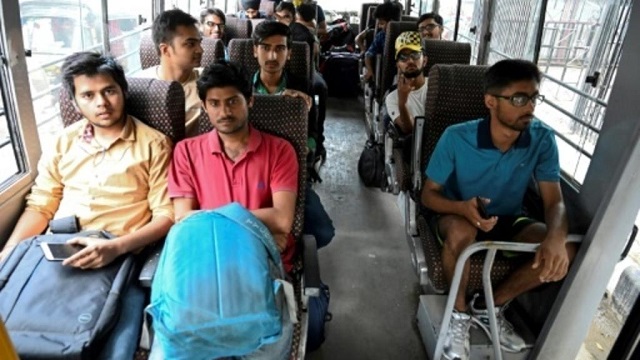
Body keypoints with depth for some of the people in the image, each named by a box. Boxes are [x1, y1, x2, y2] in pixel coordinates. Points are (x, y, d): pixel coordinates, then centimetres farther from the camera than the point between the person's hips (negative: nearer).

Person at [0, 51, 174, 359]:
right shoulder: (64, 142, 14)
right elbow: (40, 206, 17)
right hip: (55, 257, 5)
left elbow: (167, 215, -6)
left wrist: (117, 247, -20)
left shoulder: (153, 144, -1)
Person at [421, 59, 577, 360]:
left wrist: (556, 237, -36)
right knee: (461, 232, -38)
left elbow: (554, 202, -13)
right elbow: (428, 194, -14)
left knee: (567, 251, -19)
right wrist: (462, 207, -37)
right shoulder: (456, 138, -22)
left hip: (508, 220, 4)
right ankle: (459, 313, -8)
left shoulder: (543, 139, -15)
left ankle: (491, 306, 3)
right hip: (459, 216, -3)